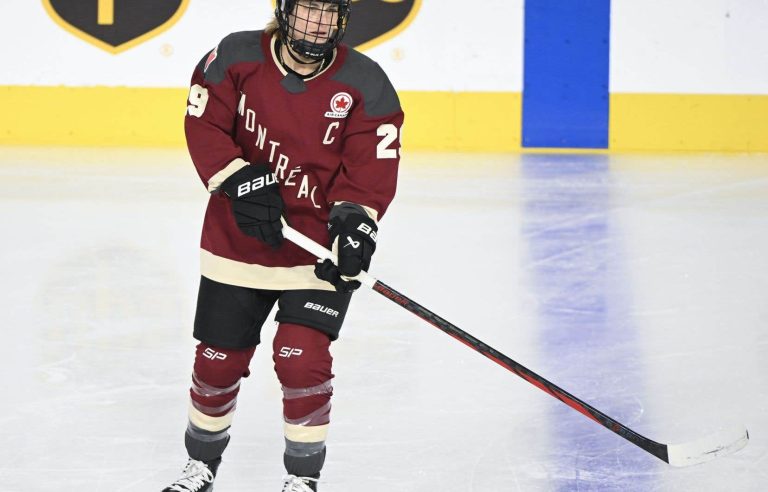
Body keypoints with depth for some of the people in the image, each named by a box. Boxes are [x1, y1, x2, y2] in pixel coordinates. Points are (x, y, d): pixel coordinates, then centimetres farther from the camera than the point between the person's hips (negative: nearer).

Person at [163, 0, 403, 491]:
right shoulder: (236, 58, -7)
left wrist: (355, 220, -26)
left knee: (302, 359, -14)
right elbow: (205, 125, -7)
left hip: (318, 252, -2)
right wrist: (241, 182, -20)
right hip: (236, 243, 2)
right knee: (219, 359, 11)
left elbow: (372, 168, -10)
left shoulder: (366, 84, -8)